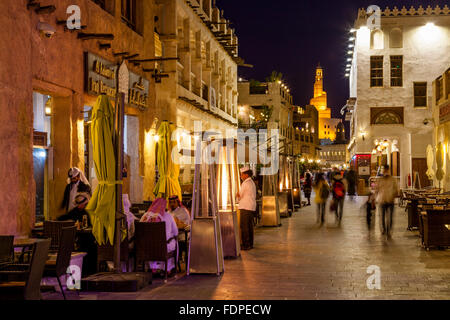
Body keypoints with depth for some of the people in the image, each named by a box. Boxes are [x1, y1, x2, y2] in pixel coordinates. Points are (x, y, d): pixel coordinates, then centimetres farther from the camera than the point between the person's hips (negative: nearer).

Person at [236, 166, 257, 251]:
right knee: (250, 226, 11)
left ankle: (246, 245, -8)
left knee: (244, 226, -7)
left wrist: (238, 196, 15)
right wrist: (239, 195, 9)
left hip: (245, 207, -9)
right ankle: (250, 244, 14)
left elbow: (239, 195, -6)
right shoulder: (252, 183, 17)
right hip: (252, 207, 9)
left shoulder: (245, 183, -12)